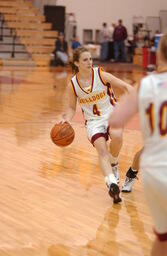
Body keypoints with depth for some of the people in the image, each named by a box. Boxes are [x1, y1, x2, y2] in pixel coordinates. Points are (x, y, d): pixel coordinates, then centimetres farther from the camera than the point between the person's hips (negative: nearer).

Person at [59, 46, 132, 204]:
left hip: (111, 114, -1)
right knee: (101, 149, -24)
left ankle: (114, 164, -2)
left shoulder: (101, 75, -11)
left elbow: (125, 86, -7)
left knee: (117, 136, -32)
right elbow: (72, 107, 8)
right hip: (93, 121, 1)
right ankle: (112, 183, -35)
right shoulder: (72, 85, -6)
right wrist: (67, 119, -12)